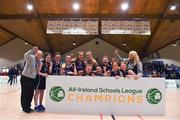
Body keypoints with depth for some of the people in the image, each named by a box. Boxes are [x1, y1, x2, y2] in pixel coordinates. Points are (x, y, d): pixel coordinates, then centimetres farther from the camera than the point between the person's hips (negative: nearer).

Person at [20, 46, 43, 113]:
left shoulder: (38, 61, 9)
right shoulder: (31, 58, -13)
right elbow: (26, 55, -36)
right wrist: (33, 50, -36)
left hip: (32, 79, 7)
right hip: (25, 78, -7)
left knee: (31, 94, 13)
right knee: (25, 93, 4)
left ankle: (28, 107, 28)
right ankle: (25, 108, 18)